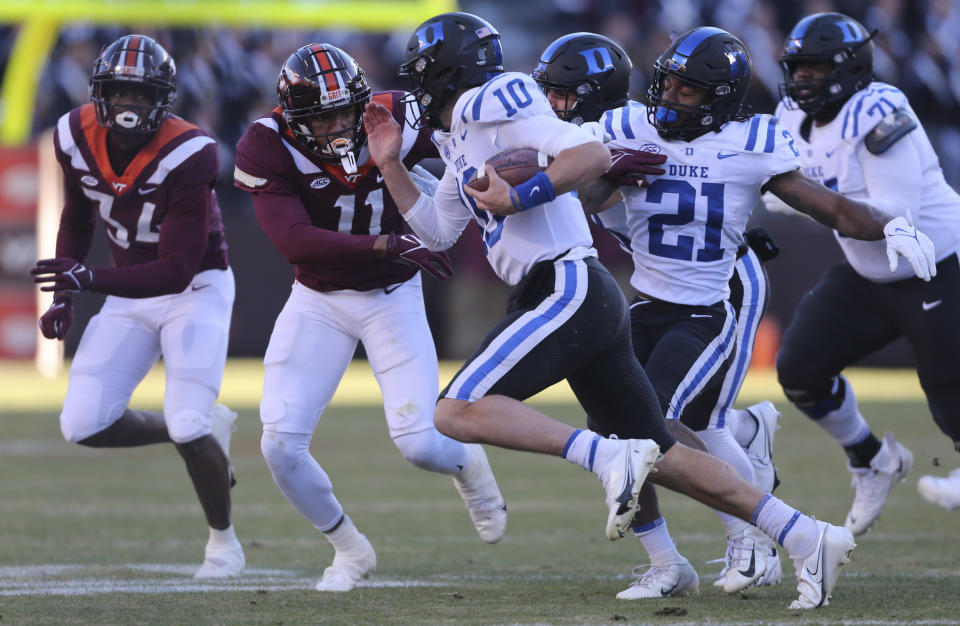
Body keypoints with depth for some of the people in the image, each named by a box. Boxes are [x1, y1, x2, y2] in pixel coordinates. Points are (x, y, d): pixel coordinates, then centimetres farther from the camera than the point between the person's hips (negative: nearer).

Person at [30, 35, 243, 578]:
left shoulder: (188, 156, -28)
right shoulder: (77, 137, -10)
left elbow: (178, 270, -29)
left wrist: (87, 278, -39)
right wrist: (63, 297, 2)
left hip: (196, 290, -6)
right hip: (131, 294, 6)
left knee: (188, 430, -19)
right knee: (84, 426, -6)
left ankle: (224, 538, 10)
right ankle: (205, 429, 19)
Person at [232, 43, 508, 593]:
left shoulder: (396, 120, -19)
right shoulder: (269, 148, -23)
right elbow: (294, 241, -34)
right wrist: (388, 245, -43)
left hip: (392, 296, 0)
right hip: (318, 300, 0)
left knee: (419, 443, -10)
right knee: (281, 446, -10)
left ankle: (468, 465, 30)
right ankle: (350, 550, 17)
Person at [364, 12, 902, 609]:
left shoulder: (489, 102, -8)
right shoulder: (461, 143, 22)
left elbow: (594, 155, -17)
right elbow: (437, 231, 32)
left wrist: (518, 197, -23)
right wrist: (390, 163, 24)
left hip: (568, 289, -10)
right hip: (581, 300, 10)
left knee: (458, 412, -16)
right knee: (664, 458, 10)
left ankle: (612, 458, -21)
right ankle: (809, 538, 8)